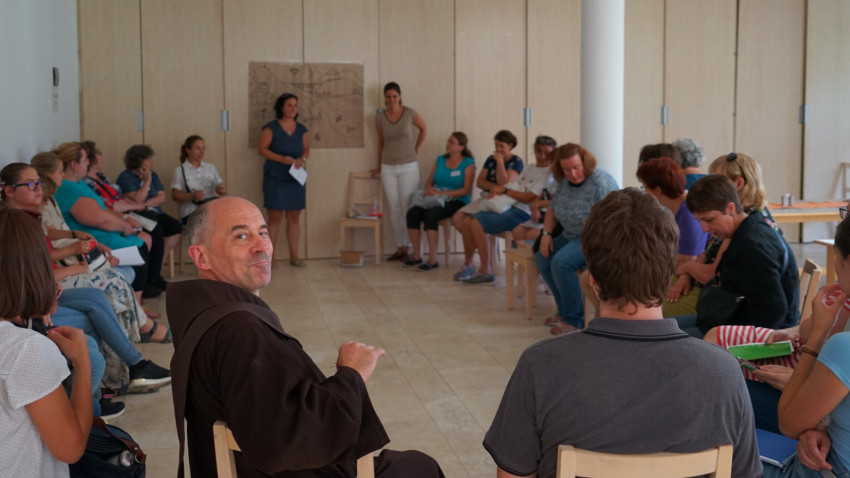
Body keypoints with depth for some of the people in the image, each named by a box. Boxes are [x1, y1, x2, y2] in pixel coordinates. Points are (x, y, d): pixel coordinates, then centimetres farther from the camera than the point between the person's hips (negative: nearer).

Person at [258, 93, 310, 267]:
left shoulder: (301, 129, 11)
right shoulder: (271, 127, -3)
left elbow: (306, 149, 13)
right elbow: (261, 149, -8)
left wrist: (302, 158, -10)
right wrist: (281, 158, -20)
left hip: (295, 179, 4)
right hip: (275, 179, -4)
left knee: (294, 218, 6)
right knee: (275, 219, -5)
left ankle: (294, 256, 14)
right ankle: (269, 257, 2)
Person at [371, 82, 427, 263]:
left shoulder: (410, 113, -5)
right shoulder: (381, 118, 2)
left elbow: (423, 128, 13)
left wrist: (416, 148, 7)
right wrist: (379, 166, 17)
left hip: (408, 167, -3)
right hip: (388, 168, 3)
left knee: (407, 208, -5)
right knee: (394, 209, 4)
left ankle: (408, 248, 0)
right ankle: (400, 248, 10)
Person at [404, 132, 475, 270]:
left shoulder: (468, 164, -1)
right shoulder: (440, 160, 16)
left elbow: (466, 190, -10)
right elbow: (429, 181, 19)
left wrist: (442, 193, -18)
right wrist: (429, 190, -6)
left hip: (457, 202, -6)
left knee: (430, 214, -34)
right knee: (412, 212, -22)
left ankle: (433, 259, -30)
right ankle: (416, 256, -13)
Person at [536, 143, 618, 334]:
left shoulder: (601, 183, -21)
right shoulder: (564, 182, 5)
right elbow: (553, 209, 16)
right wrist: (546, 234, 2)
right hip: (571, 235, 9)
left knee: (561, 262, -27)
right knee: (542, 258, -2)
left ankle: (574, 319, -13)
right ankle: (564, 309, 12)